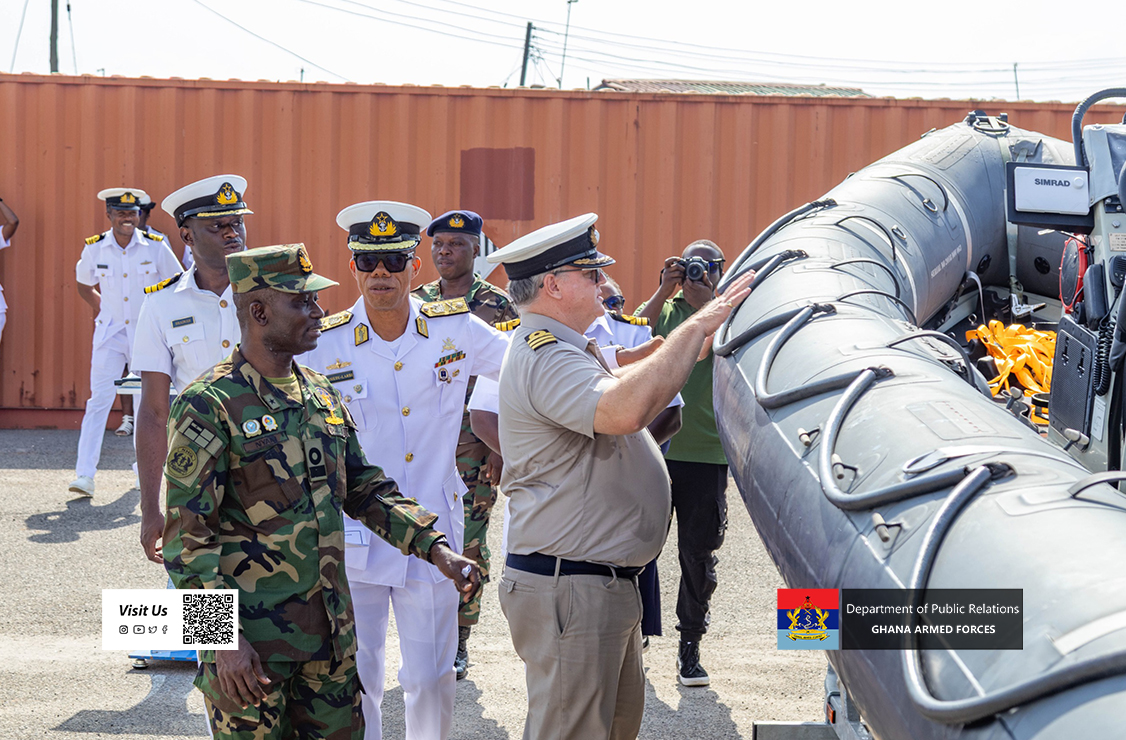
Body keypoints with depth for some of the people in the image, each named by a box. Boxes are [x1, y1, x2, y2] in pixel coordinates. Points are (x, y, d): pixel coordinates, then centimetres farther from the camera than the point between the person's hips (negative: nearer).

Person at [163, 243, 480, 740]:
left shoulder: (322, 396, 10)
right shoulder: (209, 405, -12)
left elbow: (365, 489, 18)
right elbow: (187, 537, -14)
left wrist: (435, 548, 6)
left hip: (330, 633, 7)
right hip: (250, 643, -7)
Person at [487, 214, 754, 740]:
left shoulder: (562, 350, 18)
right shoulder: (545, 357, -19)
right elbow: (624, 409, -36)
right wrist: (698, 326, -29)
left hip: (606, 584, 11)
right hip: (568, 591, -11)